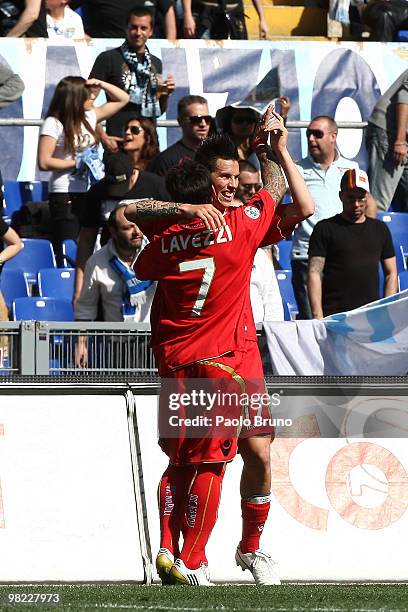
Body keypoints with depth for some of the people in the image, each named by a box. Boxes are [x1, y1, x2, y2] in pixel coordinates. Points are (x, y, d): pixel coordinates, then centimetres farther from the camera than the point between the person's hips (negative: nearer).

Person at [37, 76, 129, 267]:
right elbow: (44, 162, -14)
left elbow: (122, 99, 20)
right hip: (64, 195, -6)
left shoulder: (90, 117, 10)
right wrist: (77, 163, -9)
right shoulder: (53, 123, -10)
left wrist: (101, 84, 4)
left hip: (88, 193, 7)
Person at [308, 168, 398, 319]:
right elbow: (314, 274, -1)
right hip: (334, 316, -3)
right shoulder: (325, 229, 5)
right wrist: (317, 316, -11)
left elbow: (391, 274, 18)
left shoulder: (380, 229, 17)